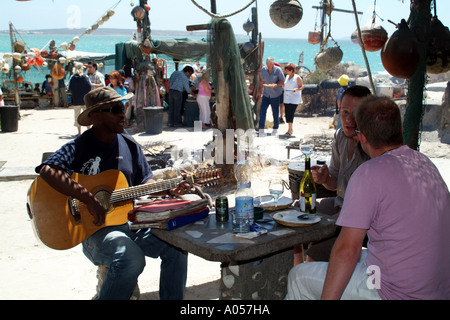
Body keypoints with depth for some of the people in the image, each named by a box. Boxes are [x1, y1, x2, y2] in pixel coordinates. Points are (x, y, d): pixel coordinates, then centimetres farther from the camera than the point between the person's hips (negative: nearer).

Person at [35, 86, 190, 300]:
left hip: (128, 218, 6)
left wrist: (167, 190, -4)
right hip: (94, 227, -6)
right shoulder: (78, 148, -11)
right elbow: (47, 171, -29)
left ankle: (172, 298, 7)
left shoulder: (129, 145, 9)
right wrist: (90, 200, -34)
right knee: (132, 259, -31)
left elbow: (144, 181, 16)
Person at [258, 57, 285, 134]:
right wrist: (260, 91, 18)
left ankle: (275, 128, 18)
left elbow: (282, 81, -5)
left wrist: (276, 85, -24)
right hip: (266, 94, 3)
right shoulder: (263, 69, 1)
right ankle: (261, 128, -2)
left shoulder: (278, 70, -10)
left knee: (275, 112, 4)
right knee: (262, 110, -6)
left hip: (275, 94, -3)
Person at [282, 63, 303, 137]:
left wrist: (296, 89, -23)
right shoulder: (287, 76, 14)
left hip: (294, 99, -7)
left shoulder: (297, 77, -6)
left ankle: (290, 130, -12)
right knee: (287, 113, 5)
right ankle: (290, 129, 15)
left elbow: (301, 87, -6)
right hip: (286, 99, 7)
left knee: (291, 113, -14)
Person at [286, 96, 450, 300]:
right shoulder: (425, 163, 3)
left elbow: (347, 249, -22)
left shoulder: (369, 173, -20)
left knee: (299, 276, 5)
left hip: (396, 292, -8)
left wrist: (327, 298, -14)